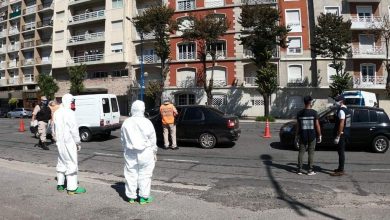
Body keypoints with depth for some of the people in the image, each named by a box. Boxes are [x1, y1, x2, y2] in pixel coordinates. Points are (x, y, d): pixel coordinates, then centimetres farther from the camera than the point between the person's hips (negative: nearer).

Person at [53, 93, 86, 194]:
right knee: (72, 163, -3)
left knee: (62, 162, 20)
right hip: (69, 142, -9)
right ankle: (72, 188, 1)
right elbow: (74, 129, -17)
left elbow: (55, 128, 17)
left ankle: (60, 184, 30)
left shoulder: (57, 113, 10)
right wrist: (77, 142, -8)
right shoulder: (69, 113, -18)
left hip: (60, 142, 9)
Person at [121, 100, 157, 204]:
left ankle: (131, 196, 21)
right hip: (145, 153, -3)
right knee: (144, 175, 7)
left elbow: (122, 140, 10)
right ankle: (144, 197, 14)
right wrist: (154, 153, 7)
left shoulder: (126, 123, 2)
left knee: (131, 174, 12)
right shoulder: (146, 122, -9)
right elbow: (153, 140, -4)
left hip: (130, 153, 3)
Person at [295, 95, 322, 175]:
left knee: (301, 152, 9)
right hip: (312, 136, -2)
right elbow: (317, 125, -9)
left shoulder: (300, 113, 0)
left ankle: (299, 169, 10)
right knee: (311, 152, 5)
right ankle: (310, 170, 8)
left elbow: (298, 126, 3)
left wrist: (297, 135, 12)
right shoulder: (314, 112, -9)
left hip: (303, 136, 3)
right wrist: (319, 135, 1)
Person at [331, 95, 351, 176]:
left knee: (341, 152, -6)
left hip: (341, 134, -10)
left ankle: (340, 171, -2)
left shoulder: (341, 110, -17)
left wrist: (338, 136, -22)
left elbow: (341, 124, -23)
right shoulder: (346, 109, 15)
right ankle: (340, 168, 28)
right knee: (341, 151, 17)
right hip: (345, 133, 10)